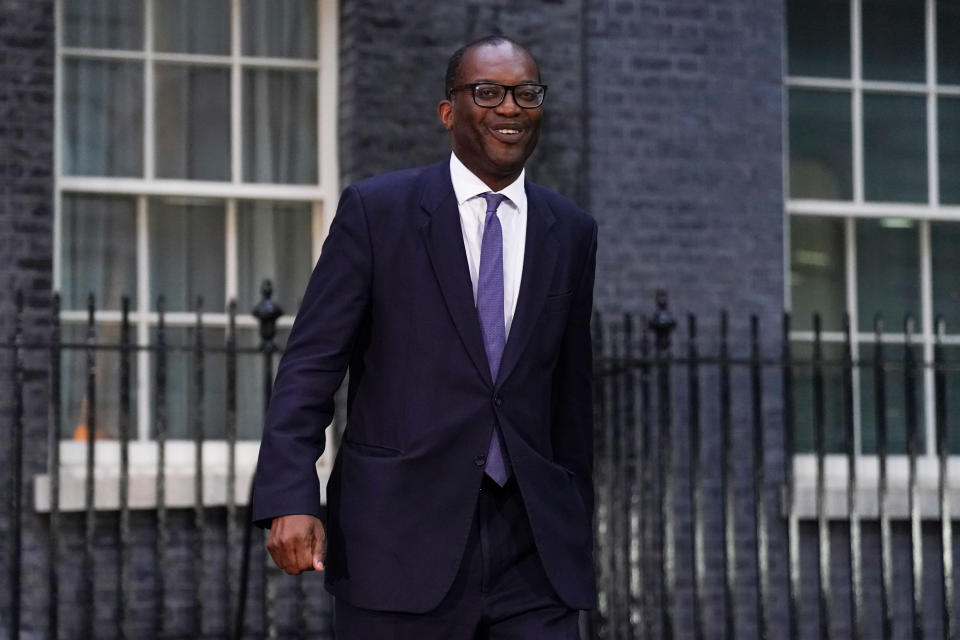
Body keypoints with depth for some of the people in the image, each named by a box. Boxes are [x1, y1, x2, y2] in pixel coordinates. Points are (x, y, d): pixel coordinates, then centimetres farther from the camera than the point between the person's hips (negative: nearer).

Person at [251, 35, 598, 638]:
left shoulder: (572, 232, 11)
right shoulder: (377, 209, 0)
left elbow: (572, 392, 15)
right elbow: (311, 363, -3)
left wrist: (578, 530, 18)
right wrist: (290, 498, -15)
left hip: (534, 544, 3)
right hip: (400, 538, -3)